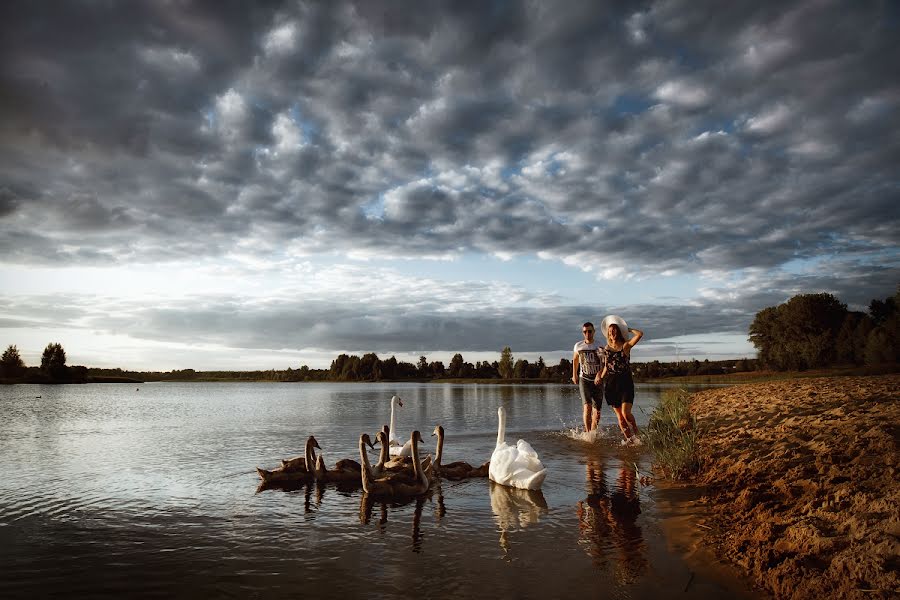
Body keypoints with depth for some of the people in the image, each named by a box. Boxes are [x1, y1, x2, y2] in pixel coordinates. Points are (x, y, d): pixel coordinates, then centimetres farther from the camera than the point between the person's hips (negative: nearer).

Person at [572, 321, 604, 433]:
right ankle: (587, 432, -19)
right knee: (587, 405, -19)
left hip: (597, 381, 0)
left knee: (597, 410, 0)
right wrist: (574, 375, 28)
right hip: (584, 379, 0)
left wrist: (599, 374, -32)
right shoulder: (578, 346, 4)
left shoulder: (599, 346, -5)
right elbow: (575, 359, 23)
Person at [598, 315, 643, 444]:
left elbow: (640, 334, -15)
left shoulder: (626, 346, -2)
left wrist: (627, 329, 0)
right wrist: (601, 377, 11)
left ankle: (636, 435, 7)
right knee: (619, 415, 5)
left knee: (626, 413, -15)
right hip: (611, 383, 4)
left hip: (625, 382, -4)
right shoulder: (606, 348, 10)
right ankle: (628, 438, 18)